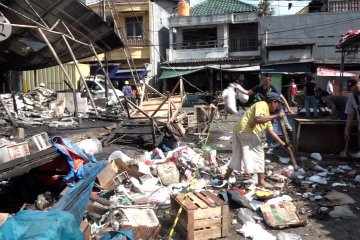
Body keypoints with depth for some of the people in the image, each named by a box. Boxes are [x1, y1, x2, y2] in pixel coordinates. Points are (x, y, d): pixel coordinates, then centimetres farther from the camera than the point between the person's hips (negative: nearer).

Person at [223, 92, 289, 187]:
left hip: (239, 131, 10)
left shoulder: (267, 112, 24)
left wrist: (282, 143, 27)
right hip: (246, 131, -10)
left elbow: (270, 131, 27)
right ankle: (261, 181, 9)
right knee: (259, 154, 3)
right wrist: (276, 116, -20)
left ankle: (226, 178, 29)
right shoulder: (262, 105, -6)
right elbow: (258, 119, -25)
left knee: (237, 155, 21)